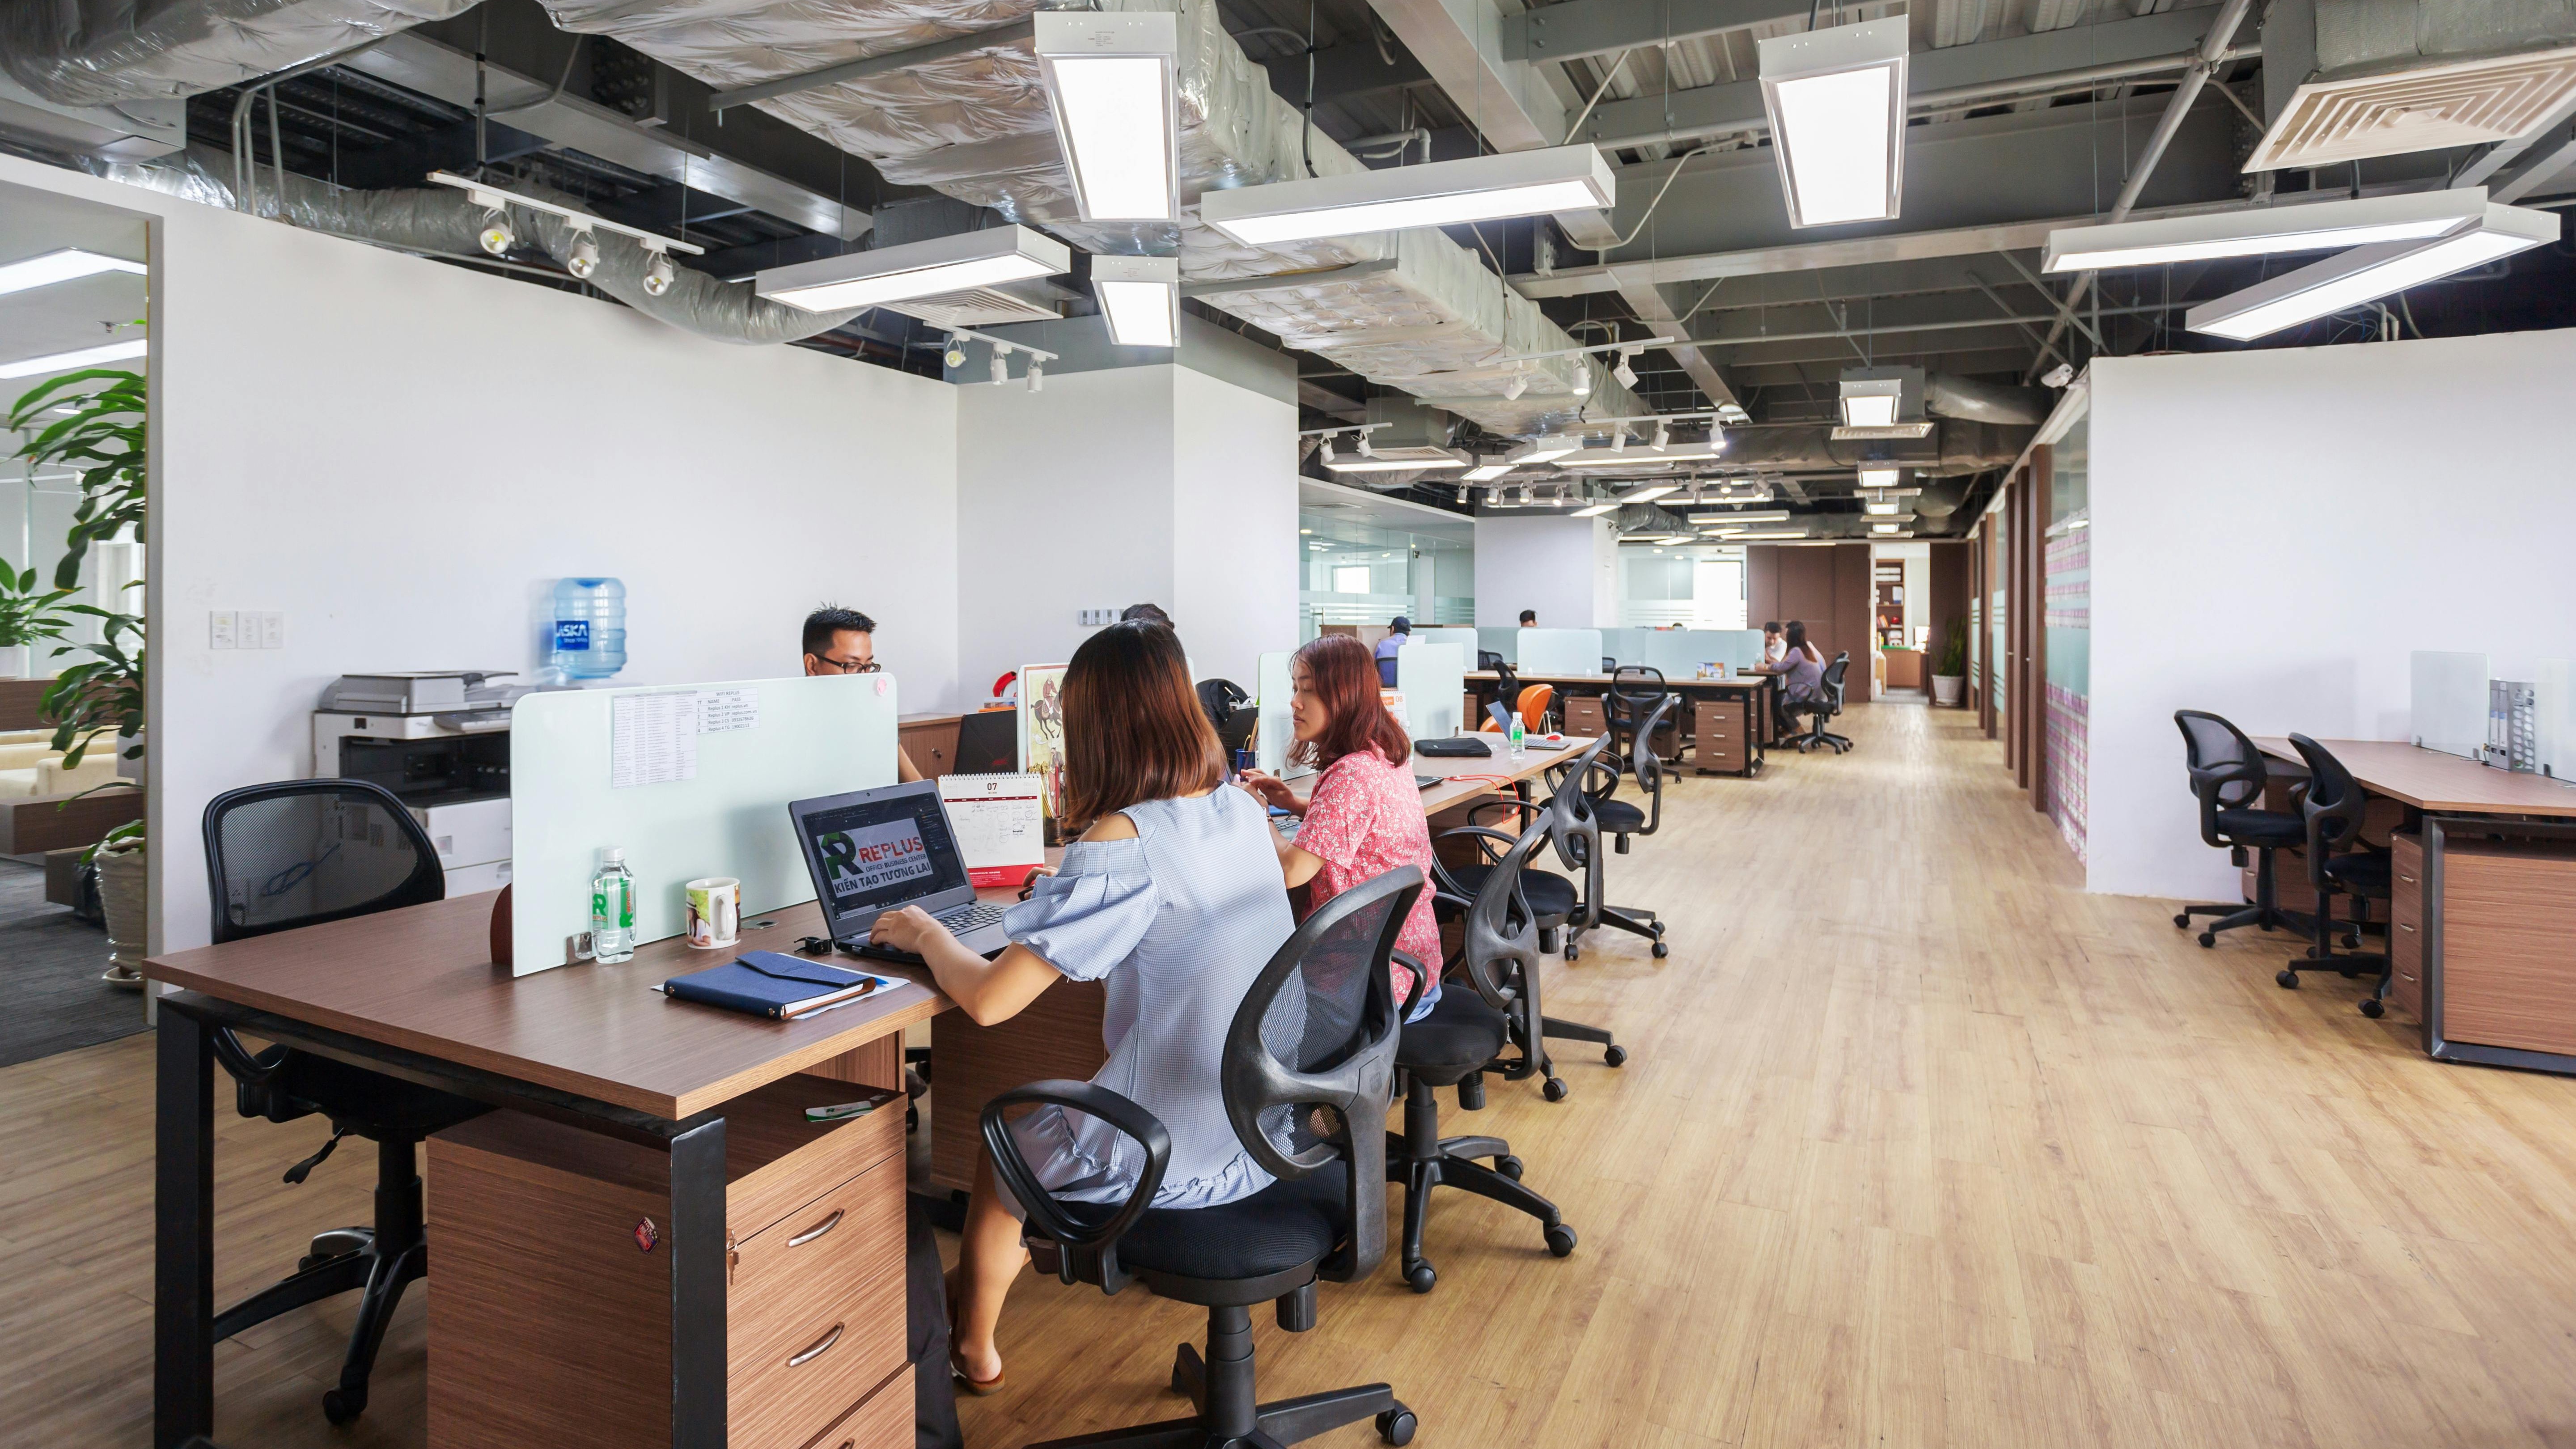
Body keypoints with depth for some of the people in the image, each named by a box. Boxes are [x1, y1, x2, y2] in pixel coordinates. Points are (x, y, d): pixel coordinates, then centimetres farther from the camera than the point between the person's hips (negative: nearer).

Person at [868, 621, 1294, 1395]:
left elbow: (988, 999, -24)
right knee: (1055, 1118, 31)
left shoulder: (1121, 844, -26)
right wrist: (1065, 889, 18)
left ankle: (971, 1350, 48)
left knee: (1000, 1154, 24)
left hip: (1182, 1156, -6)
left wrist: (926, 933, -4)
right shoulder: (1243, 810, -3)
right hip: (1268, 1127, 7)